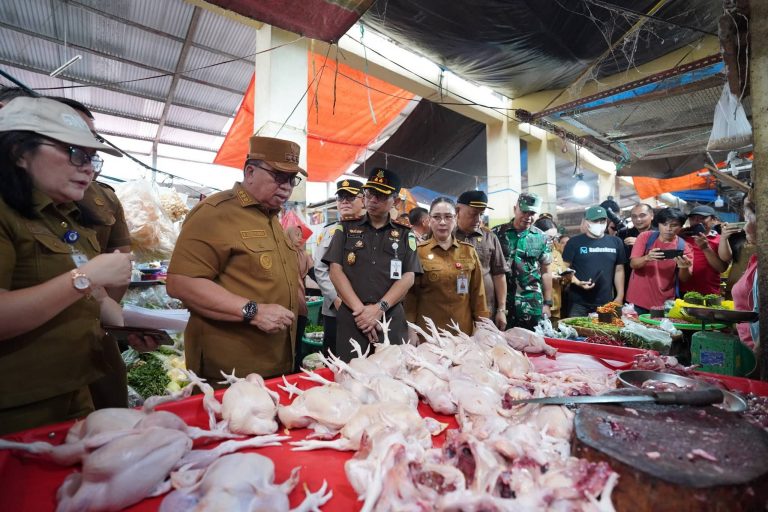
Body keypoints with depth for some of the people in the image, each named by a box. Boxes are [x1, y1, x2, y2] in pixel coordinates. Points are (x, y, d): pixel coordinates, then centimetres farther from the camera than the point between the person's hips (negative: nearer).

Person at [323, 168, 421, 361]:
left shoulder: (405, 234, 9)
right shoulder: (346, 228, 9)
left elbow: (408, 277, 1)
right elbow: (336, 271, 0)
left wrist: (379, 308, -13)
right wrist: (359, 309, -11)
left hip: (392, 322, 1)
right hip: (351, 319, 0)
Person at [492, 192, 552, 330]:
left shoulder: (541, 238, 5)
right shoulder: (498, 233, 0)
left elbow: (545, 272, 8)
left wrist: (547, 303, 4)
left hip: (532, 304, 1)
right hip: (501, 302, -1)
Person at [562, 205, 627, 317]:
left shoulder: (615, 242, 9)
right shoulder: (574, 242, -2)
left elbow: (619, 270, 12)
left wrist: (620, 296, 7)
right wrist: (578, 282, -19)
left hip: (606, 302, 3)